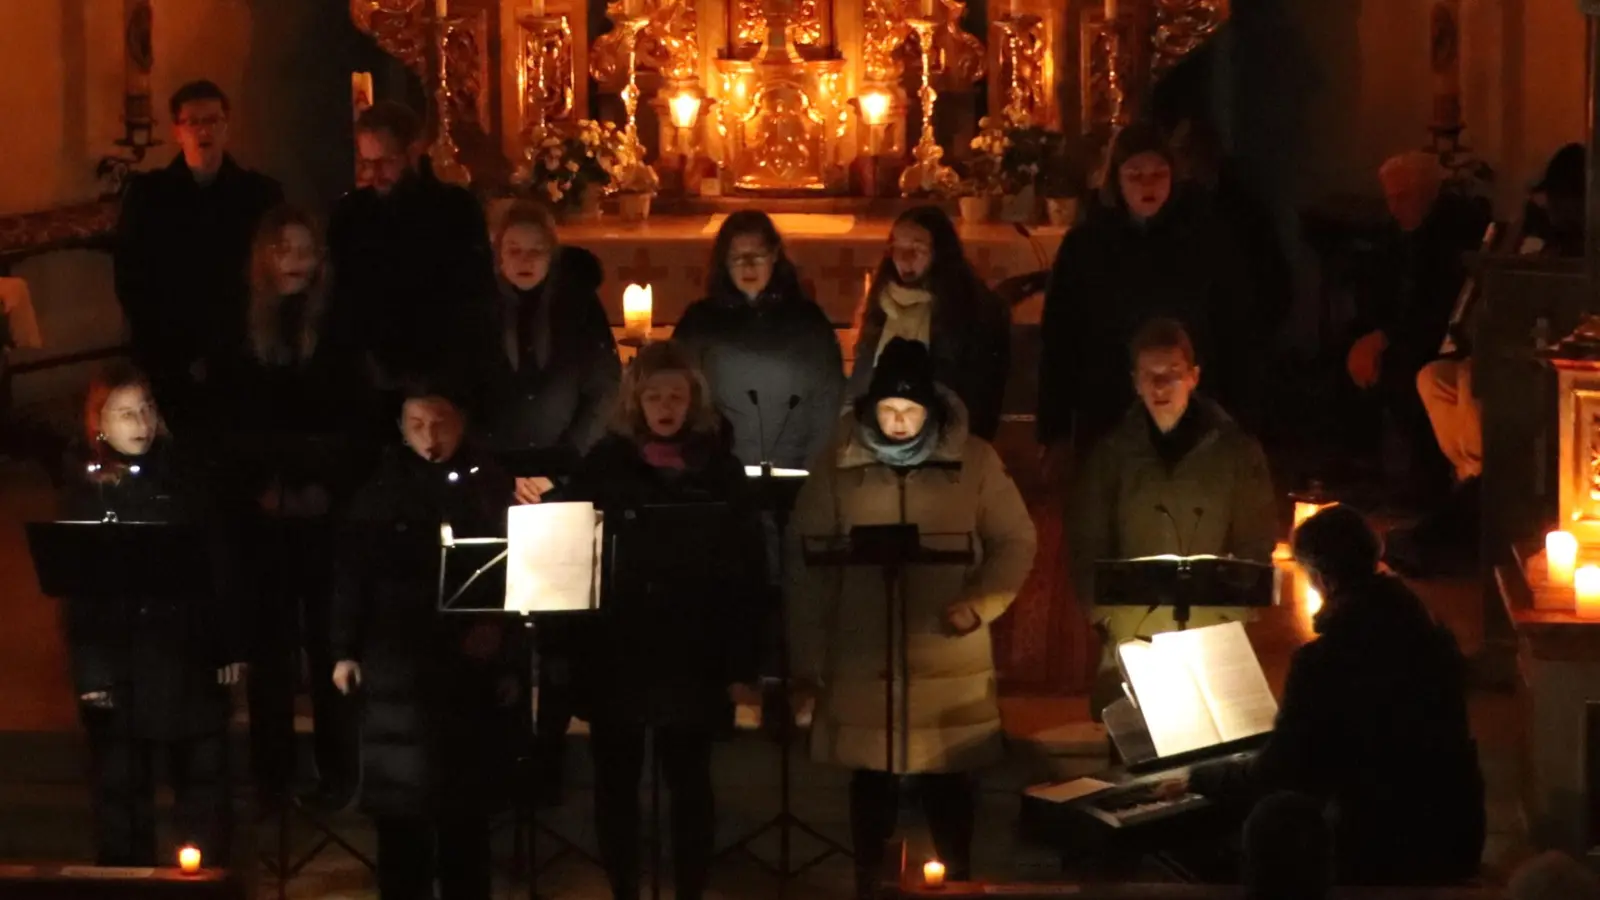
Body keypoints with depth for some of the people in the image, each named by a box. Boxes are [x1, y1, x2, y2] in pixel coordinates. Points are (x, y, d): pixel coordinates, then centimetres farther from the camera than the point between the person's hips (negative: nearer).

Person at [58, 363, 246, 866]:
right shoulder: (85, 487, -2)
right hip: (117, 659, -1)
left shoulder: (182, 475, 2)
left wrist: (230, 646, 0)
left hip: (188, 653, 1)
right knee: (121, 785, 7)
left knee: (203, 778, 9)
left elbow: (217, 562, 4)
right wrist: (88, 670, -10)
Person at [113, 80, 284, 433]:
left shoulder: (261, 194, 4)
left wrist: (230, 355, -4)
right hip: (169, 368, 0)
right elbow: (130, 284, 4)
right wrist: (181, 359, -3)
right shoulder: (147, 195, 5)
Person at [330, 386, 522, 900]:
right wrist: (345, 650, -3)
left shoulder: (490, 485, 3)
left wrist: (512, 659, -4)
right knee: (399, 799, 1)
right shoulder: (383, 486, 3)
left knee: (464, 801, 5)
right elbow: (352, 572, 3)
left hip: (470, 663, 0)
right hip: (397, 660, 0)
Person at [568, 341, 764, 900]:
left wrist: (741, 660, -5)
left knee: (688, 779, 5)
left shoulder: (719, 467, 2)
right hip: (616, 648, 1)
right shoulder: (605, 463, 3)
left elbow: (748, 565, 0)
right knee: (616, 779, 7)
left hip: (692, 651, -1)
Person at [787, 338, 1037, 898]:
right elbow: (806, 561, 2)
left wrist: (980, 605, -11)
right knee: (871, 781, 7)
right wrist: (807, 655, 0)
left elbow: (1016, 542, 5)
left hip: (950, 660, 0)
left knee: (949, 783, 5)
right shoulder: (838, 464, 0)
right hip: (863, 656, 0)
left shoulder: (974, 460, 0)